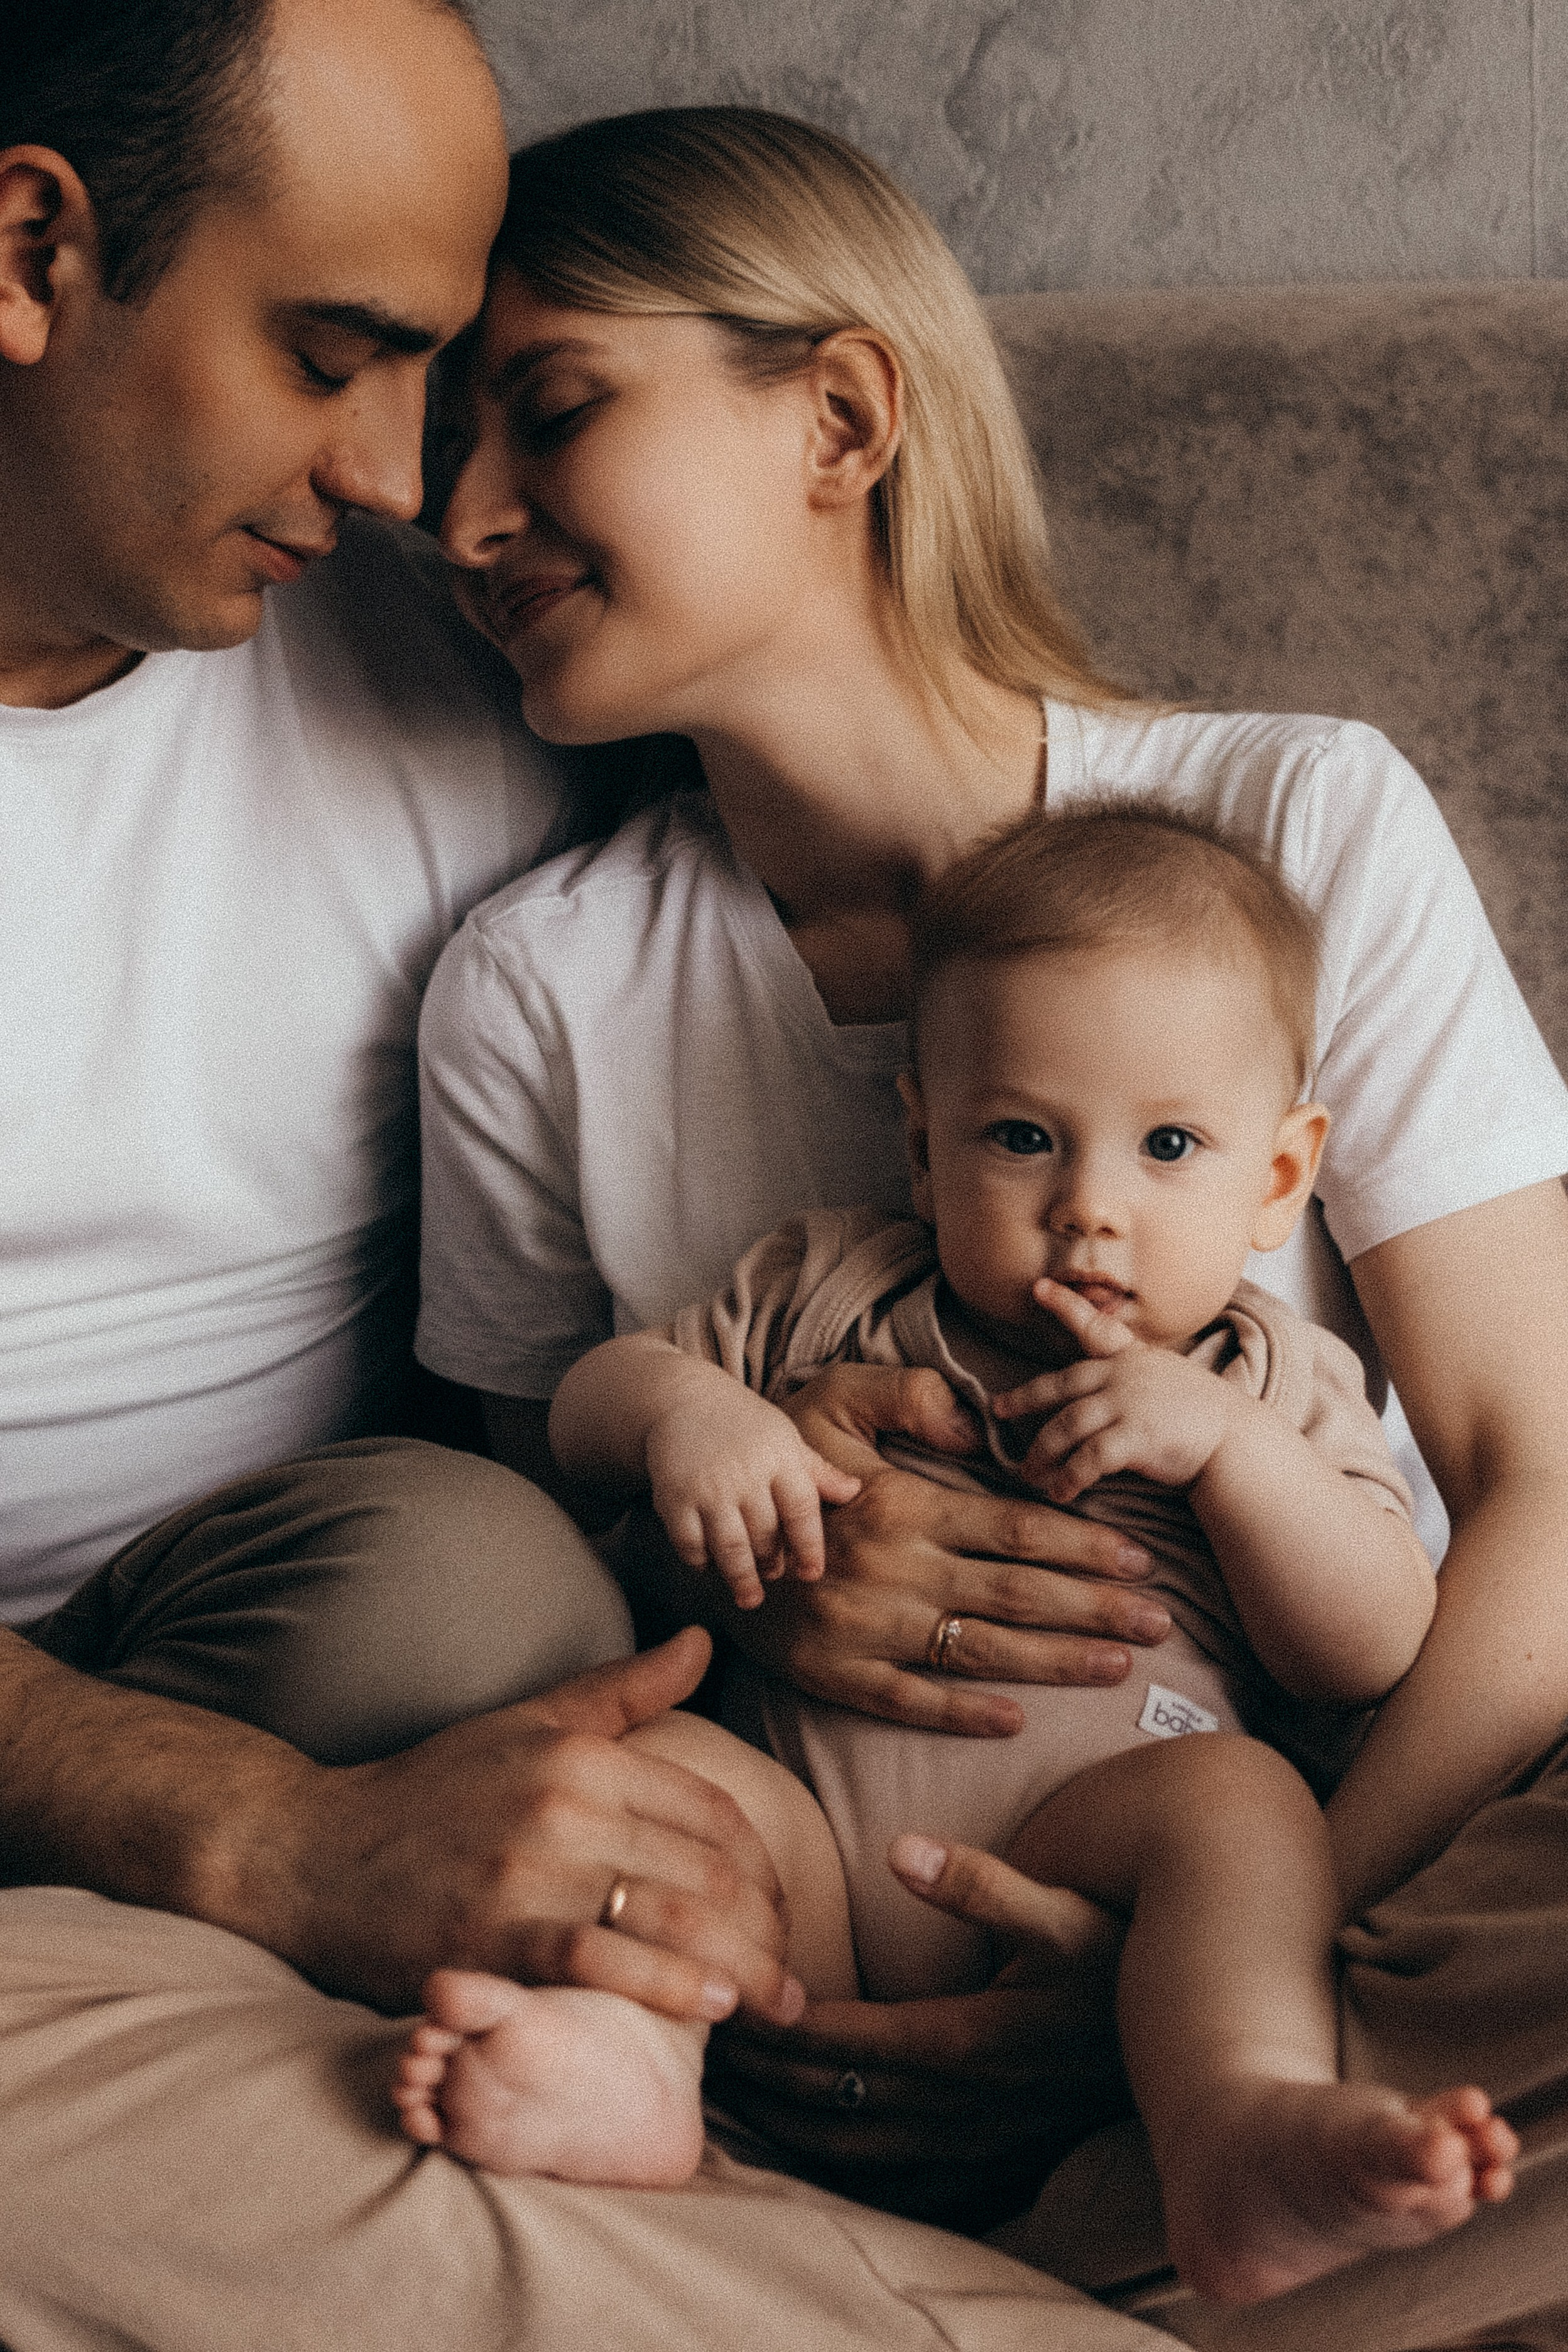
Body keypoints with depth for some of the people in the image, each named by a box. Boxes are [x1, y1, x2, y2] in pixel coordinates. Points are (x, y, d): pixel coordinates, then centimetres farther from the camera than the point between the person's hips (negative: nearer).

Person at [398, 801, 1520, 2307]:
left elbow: (1376, 1656, 6)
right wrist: (680, 1409, -5)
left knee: (1235, 1792, -30)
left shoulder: (1273, 1384, 17)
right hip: (811, 1817, 2)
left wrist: (1226, 1442, -6)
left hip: (1078, 1832, -1)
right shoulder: (828, 1293, 21)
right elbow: (586, 1401, 20)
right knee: (659, 1762, -25)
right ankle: (626, 2052, -50)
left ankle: (1238, 2134, -52)